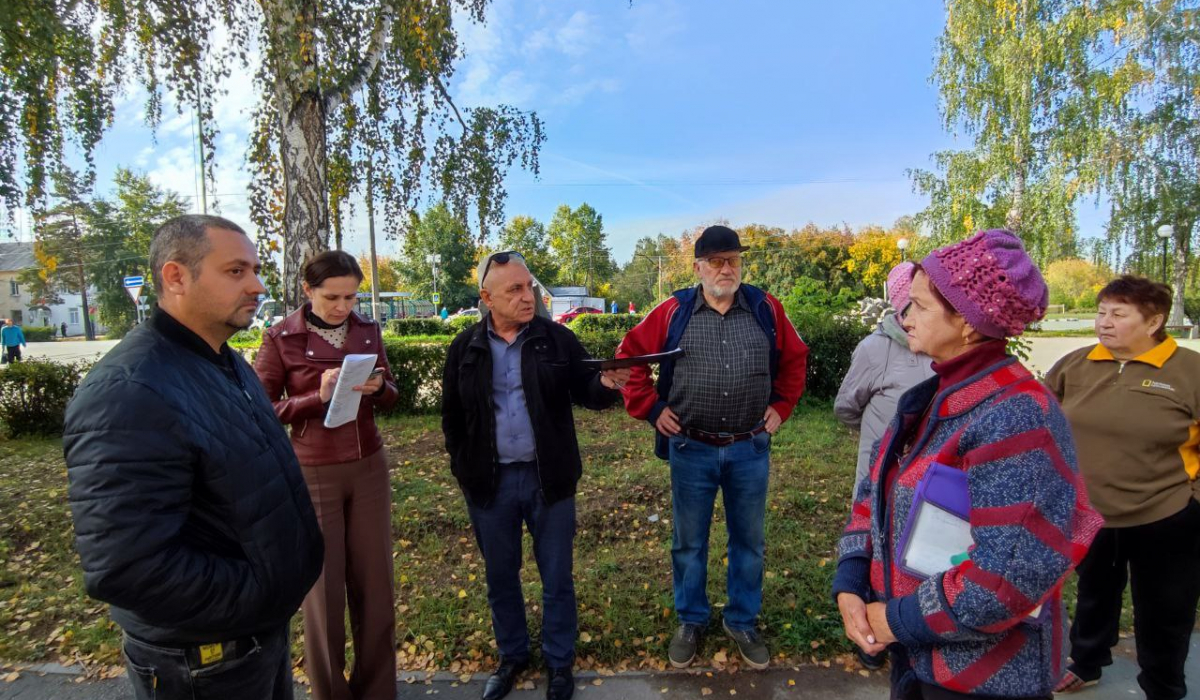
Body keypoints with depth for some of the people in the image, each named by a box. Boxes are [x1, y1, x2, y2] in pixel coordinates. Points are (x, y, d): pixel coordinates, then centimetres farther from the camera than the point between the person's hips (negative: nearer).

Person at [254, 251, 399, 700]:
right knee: (323, 586, 8)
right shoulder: (280, 338, -8)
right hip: (313, 473, -3)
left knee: (374, 579, 12)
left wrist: (378, 388, -13)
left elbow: (390, 395, 10)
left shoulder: (367, 330, 2)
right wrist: (317, 397, -21)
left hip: (369, 467, 4)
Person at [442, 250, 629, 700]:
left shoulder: (557, 339, -5)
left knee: (556, 576, 13)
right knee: (500, 576, 18)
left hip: (547, 477, -1)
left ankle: (559, 662, 34)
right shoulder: (465, 348, -1)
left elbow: (584, 393, -4)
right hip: (490, 481, 2)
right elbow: (452, 415, 6)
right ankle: (512, 657, 41)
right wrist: (465, 469, 1)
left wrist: (606, 384, -26)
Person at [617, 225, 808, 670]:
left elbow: (794, 358, 13)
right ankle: (690, 621, 36)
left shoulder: (765, 310, 0)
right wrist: (652, 409, -3)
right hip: (691, 449, -1)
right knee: (688, 542, 13)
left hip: (750, 449, 2)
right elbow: (630, 356, 2)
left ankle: (742, 622, 37)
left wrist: (780, 406, 7)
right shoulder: (674, 312, -5)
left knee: (748, 540, 15)